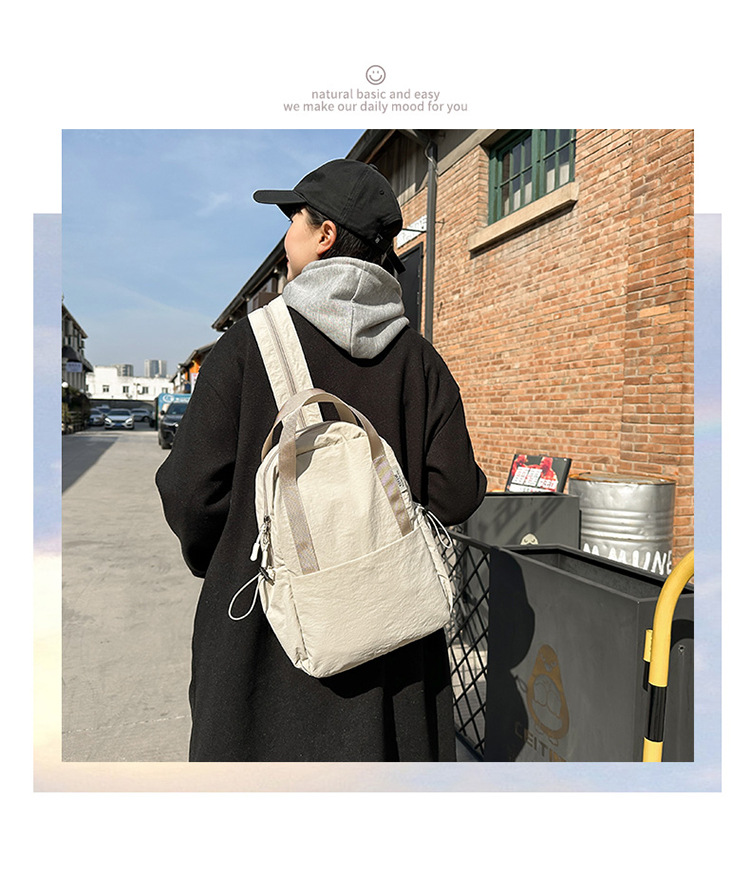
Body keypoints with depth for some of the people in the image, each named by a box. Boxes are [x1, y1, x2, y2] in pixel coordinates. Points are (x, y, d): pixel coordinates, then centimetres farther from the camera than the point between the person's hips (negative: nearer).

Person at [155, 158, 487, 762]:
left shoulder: (251, 342, -11)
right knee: (378, 753, 18)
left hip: (264, 631, -2)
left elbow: (192, 491, -12)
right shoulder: (419, 358, -3)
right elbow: (454, 498, -5)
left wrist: (209, 560, 9)